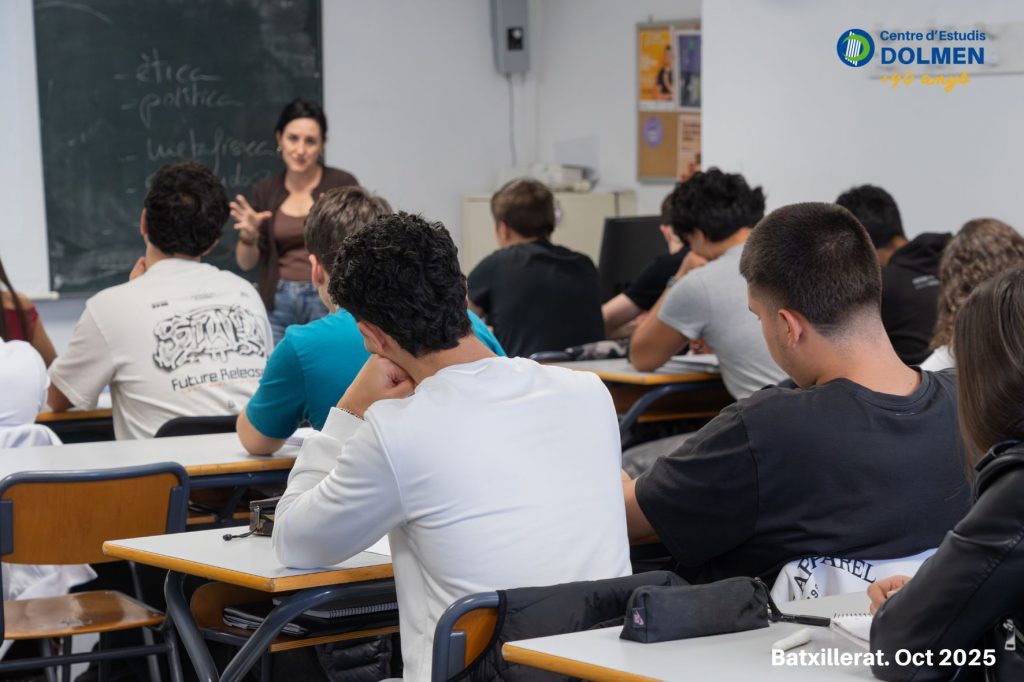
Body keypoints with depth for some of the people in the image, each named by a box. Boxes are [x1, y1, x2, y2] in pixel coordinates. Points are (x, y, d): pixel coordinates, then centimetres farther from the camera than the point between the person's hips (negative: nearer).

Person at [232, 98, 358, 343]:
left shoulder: (341, 184, -2)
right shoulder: (266, 192, 8)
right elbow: (246, 262, 8)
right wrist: (248, 235, -11)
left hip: (328, 302, -3)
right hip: (278, 304, 3)